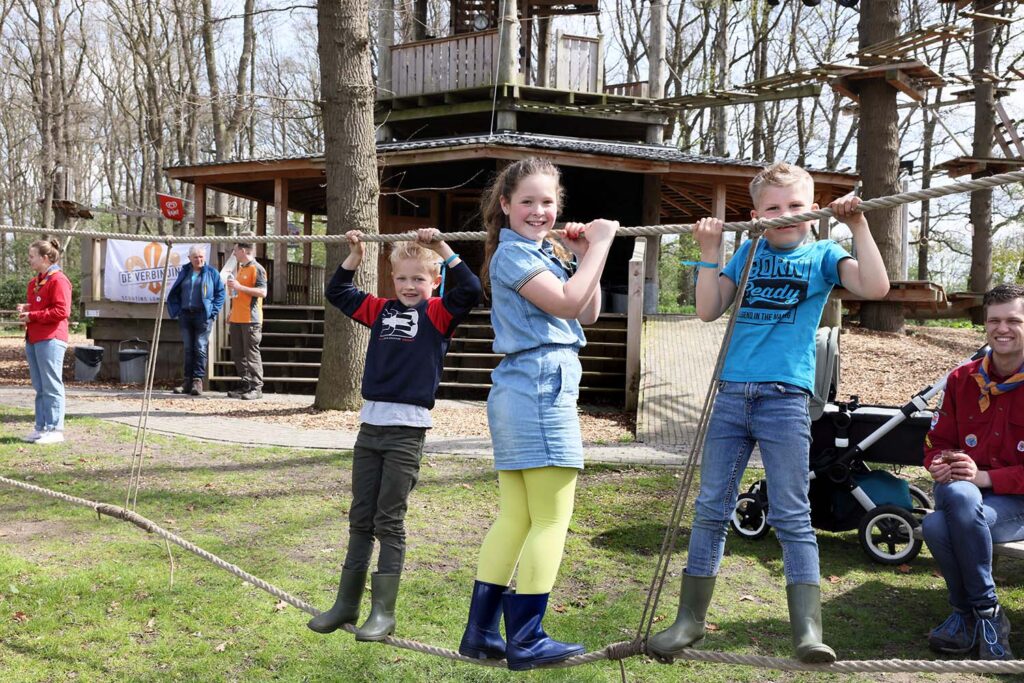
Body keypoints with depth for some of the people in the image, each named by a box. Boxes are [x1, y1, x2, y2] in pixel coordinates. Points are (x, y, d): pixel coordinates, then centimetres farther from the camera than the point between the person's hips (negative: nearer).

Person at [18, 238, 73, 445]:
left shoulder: (58, 280, -10)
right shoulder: (35, 282, 19)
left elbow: (62, 311, -17)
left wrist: (32, 316, -15)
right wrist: (25, 308, 7)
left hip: (50, 340, -9)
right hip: (33, 339, 9)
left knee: (51, 386, -6)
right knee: (39, 387, 11)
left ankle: (55, 429, -3)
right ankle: (41, 428, 16)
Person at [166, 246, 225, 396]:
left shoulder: (212, 272, 2)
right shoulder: (184, 272, 12)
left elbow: (220, 292, 2)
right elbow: (174, 293, 18)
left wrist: (213, 311, -6)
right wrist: (177, 310, 6)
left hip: (203, 316, -4)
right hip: (185, 315, 4)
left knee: (200, 349, -6)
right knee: (188, 349, 6)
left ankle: (198, 380, -5)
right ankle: (188, 380, 9)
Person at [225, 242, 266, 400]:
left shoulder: (257, 269, -8)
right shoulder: (240, 269, 20)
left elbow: (263, 292, -18)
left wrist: (239, 287, -20)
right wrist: (233, 311, 21)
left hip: (251, 320, -9)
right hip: (237, 319, 9)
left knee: (252, 354, -7)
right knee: (238, 354, 9)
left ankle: (256, 388, -3)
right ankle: (244, 385, 15)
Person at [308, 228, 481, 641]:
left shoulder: (438, 313, -2)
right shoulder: (381, 310, 12)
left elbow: (470, 291, -19)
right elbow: (338, 293, 23)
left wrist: (442, 249, -19)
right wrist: (355, 254, 13)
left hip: (408, 429, -5)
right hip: (370, 423, 5)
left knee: (390, 521, -1)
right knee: (360, 518, 12)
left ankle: (383, 611, 8)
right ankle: (347, 603, 23)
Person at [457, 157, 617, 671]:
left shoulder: (542, 254, 21)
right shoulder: (512, 253, -8)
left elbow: (588, 314, 18)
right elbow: (566, 304, -19)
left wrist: (587, 256, 8)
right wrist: (600, 245, -10)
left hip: (525, 391, 10)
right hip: (540, 388, -10)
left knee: (515, 516, 11)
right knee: (552, 519, -5)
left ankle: (480, 632, 16)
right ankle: (526, 642, 1)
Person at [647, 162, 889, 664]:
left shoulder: (822, 255, 5)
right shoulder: (748, 253, 13)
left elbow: (875, 287, -12)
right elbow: (708, 311, 6)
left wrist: (858, 226, -14)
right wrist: (710, 252, 0)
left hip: (785, 399, -3)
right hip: (731, 395, 3)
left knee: (792, 516, -3)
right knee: (711, 509, 7)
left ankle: (807, 629, 2)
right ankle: (690, 619, 16)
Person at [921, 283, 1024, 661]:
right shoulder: (962, 379, 9)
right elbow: (937, 441, 14)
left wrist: (986, 477, -21)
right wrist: (940, 465, -10)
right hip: (963, 494, 3)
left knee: (958, 503, -36)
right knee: (935, 526, -33)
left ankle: (974, 612, -13)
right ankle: (984, 612, -10)